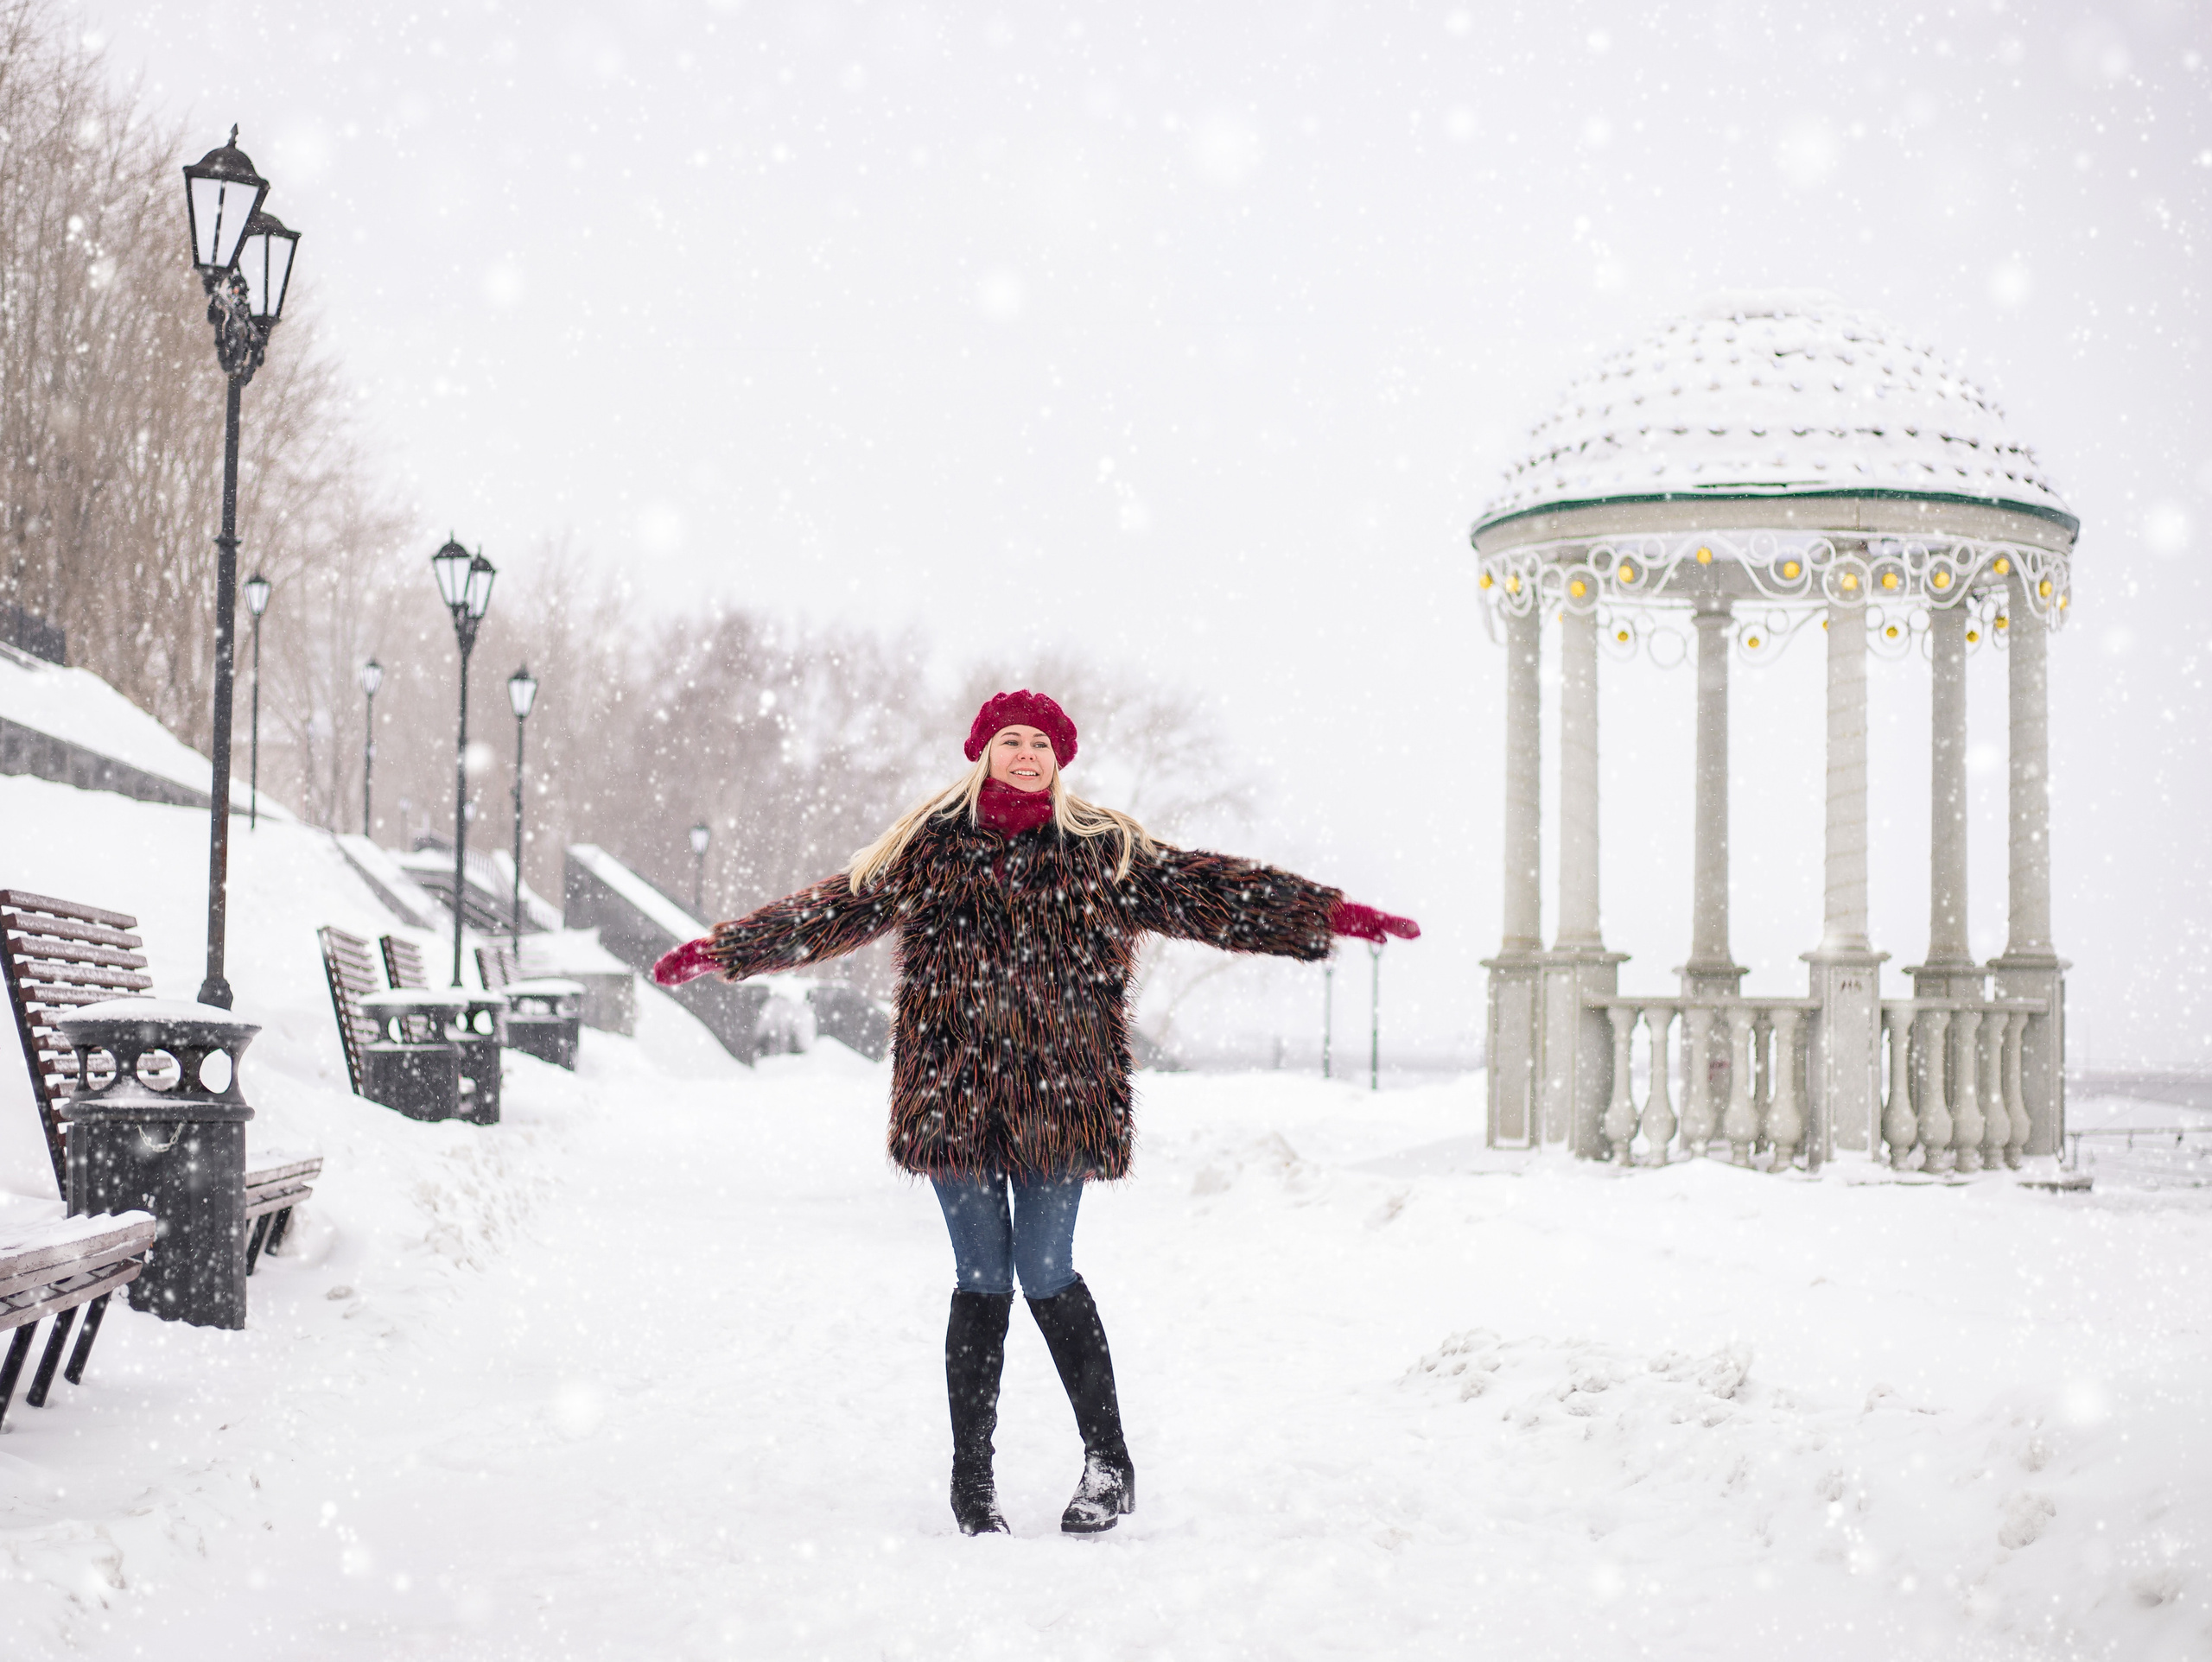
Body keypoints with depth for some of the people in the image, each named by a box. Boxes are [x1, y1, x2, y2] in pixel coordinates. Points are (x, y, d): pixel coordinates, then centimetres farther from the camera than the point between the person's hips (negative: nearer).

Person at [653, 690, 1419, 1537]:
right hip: (954, 1096, 1)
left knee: (1048, 1276, -5)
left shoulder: (1104, 853, 10)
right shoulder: (930, 847, 11)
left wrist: (1330, 915, 4)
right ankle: (972, 1481, 12)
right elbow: (832, 910, 17)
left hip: (1060, 1099, -1)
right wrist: (721, 950, 17)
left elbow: (1209, 890, 8)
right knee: (982, 1281, 1)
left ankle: (1108, 1460, 13)